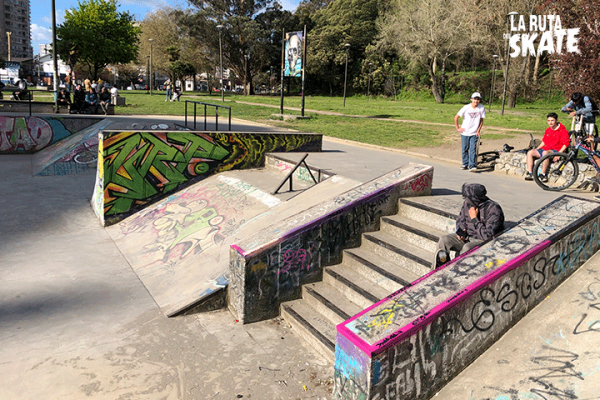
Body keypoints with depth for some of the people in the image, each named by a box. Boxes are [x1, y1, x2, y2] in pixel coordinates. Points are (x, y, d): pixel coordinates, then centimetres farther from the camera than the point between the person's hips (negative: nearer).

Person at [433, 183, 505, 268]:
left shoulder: (493, 209, -21)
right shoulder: (467, 203, -1)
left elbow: (488, 236, -26)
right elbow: (460, 219, 18)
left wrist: (474, 219, -22)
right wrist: (461, 230, -5)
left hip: (484, 242, -7)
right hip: (467, 236, 7)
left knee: (467, 248, -36)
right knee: (444, 240, -12)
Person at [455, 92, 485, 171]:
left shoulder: (482, 108, -7)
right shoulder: (466, 108, -11)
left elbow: (481, 120, 4)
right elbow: (456, 117, -3)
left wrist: (478, 130, -3)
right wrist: (457, 128, -2)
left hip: (474, 133, 0)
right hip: (464, 133, 0)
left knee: (473, 150, -8)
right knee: (465, 149, 10)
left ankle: (472, 166, -6)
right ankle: (465, 164, 26)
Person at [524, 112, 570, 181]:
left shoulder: (562, 131, -6)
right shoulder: (548, 130, 15)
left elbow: (566, 143, -12)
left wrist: (559, 154, -21)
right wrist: (536, 149, 12)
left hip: (556, 151, -7)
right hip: (545, 149, 7)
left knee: (545, 152, -39)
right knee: (530, 152, -10)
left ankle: (543, 175, -34)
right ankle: (529, 173, -16)